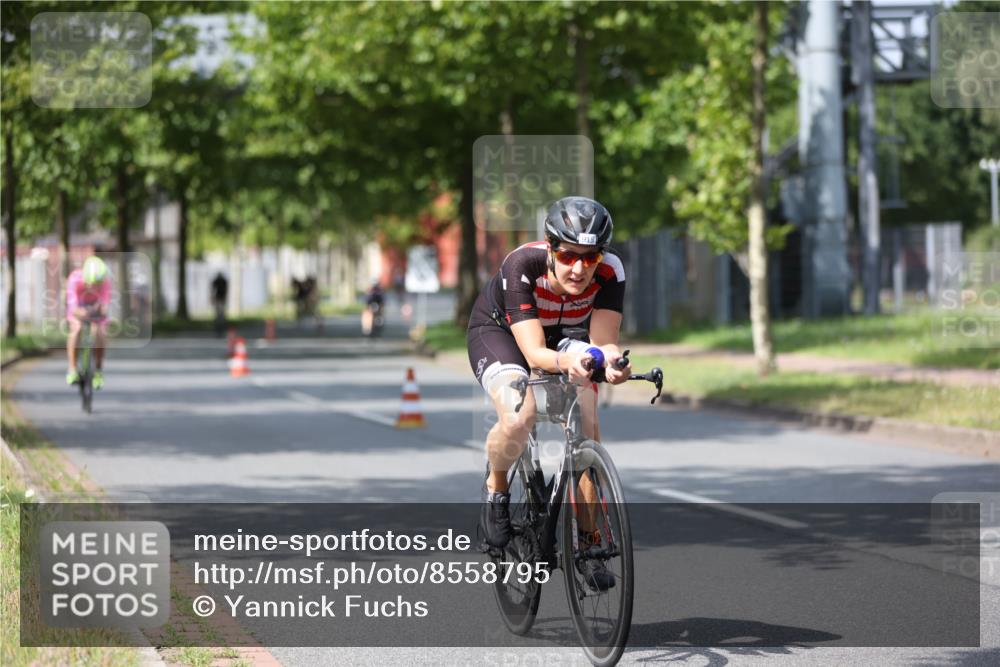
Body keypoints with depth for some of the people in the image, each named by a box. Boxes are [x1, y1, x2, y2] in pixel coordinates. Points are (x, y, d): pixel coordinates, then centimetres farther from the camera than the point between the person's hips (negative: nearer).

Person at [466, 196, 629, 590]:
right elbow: (534, 352, -40)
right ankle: (496, 487, 0)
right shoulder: (523, 266, -37)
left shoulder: (609, 272, -28)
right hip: (498, 330, -3)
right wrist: (564, 361, -62)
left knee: (586, 431, -19)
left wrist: (610, 359, -55)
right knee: (519, 418, -32)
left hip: (562, 336, 3)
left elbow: (603, 342, -30)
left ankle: (587, 543, -4)